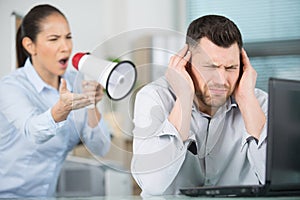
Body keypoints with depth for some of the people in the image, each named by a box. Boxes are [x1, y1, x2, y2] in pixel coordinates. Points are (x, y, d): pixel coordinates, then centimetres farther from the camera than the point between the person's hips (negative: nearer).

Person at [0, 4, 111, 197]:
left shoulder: (75, 81, 1)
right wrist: (62, 109, -48)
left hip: (47, 193, 4)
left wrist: (92, 106, -20)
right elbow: (33, 132, -31)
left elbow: (100, 148, -5)